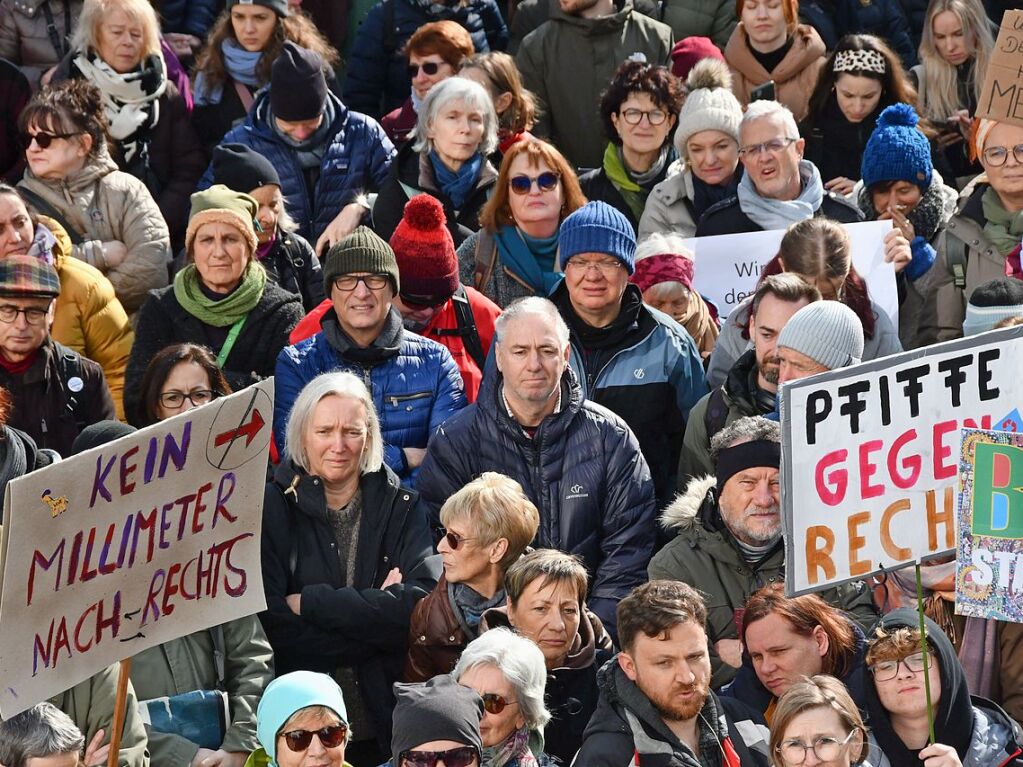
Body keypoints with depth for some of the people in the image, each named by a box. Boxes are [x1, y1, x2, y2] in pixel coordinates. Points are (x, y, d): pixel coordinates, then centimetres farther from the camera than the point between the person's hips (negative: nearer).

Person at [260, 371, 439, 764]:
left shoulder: (402, 507, 4)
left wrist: (311, 603, -16)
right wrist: (380, 614, -13)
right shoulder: (271, 507, -3)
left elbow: (424, 605, -13)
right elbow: (273, 629, -14)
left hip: (385, 726, 2)